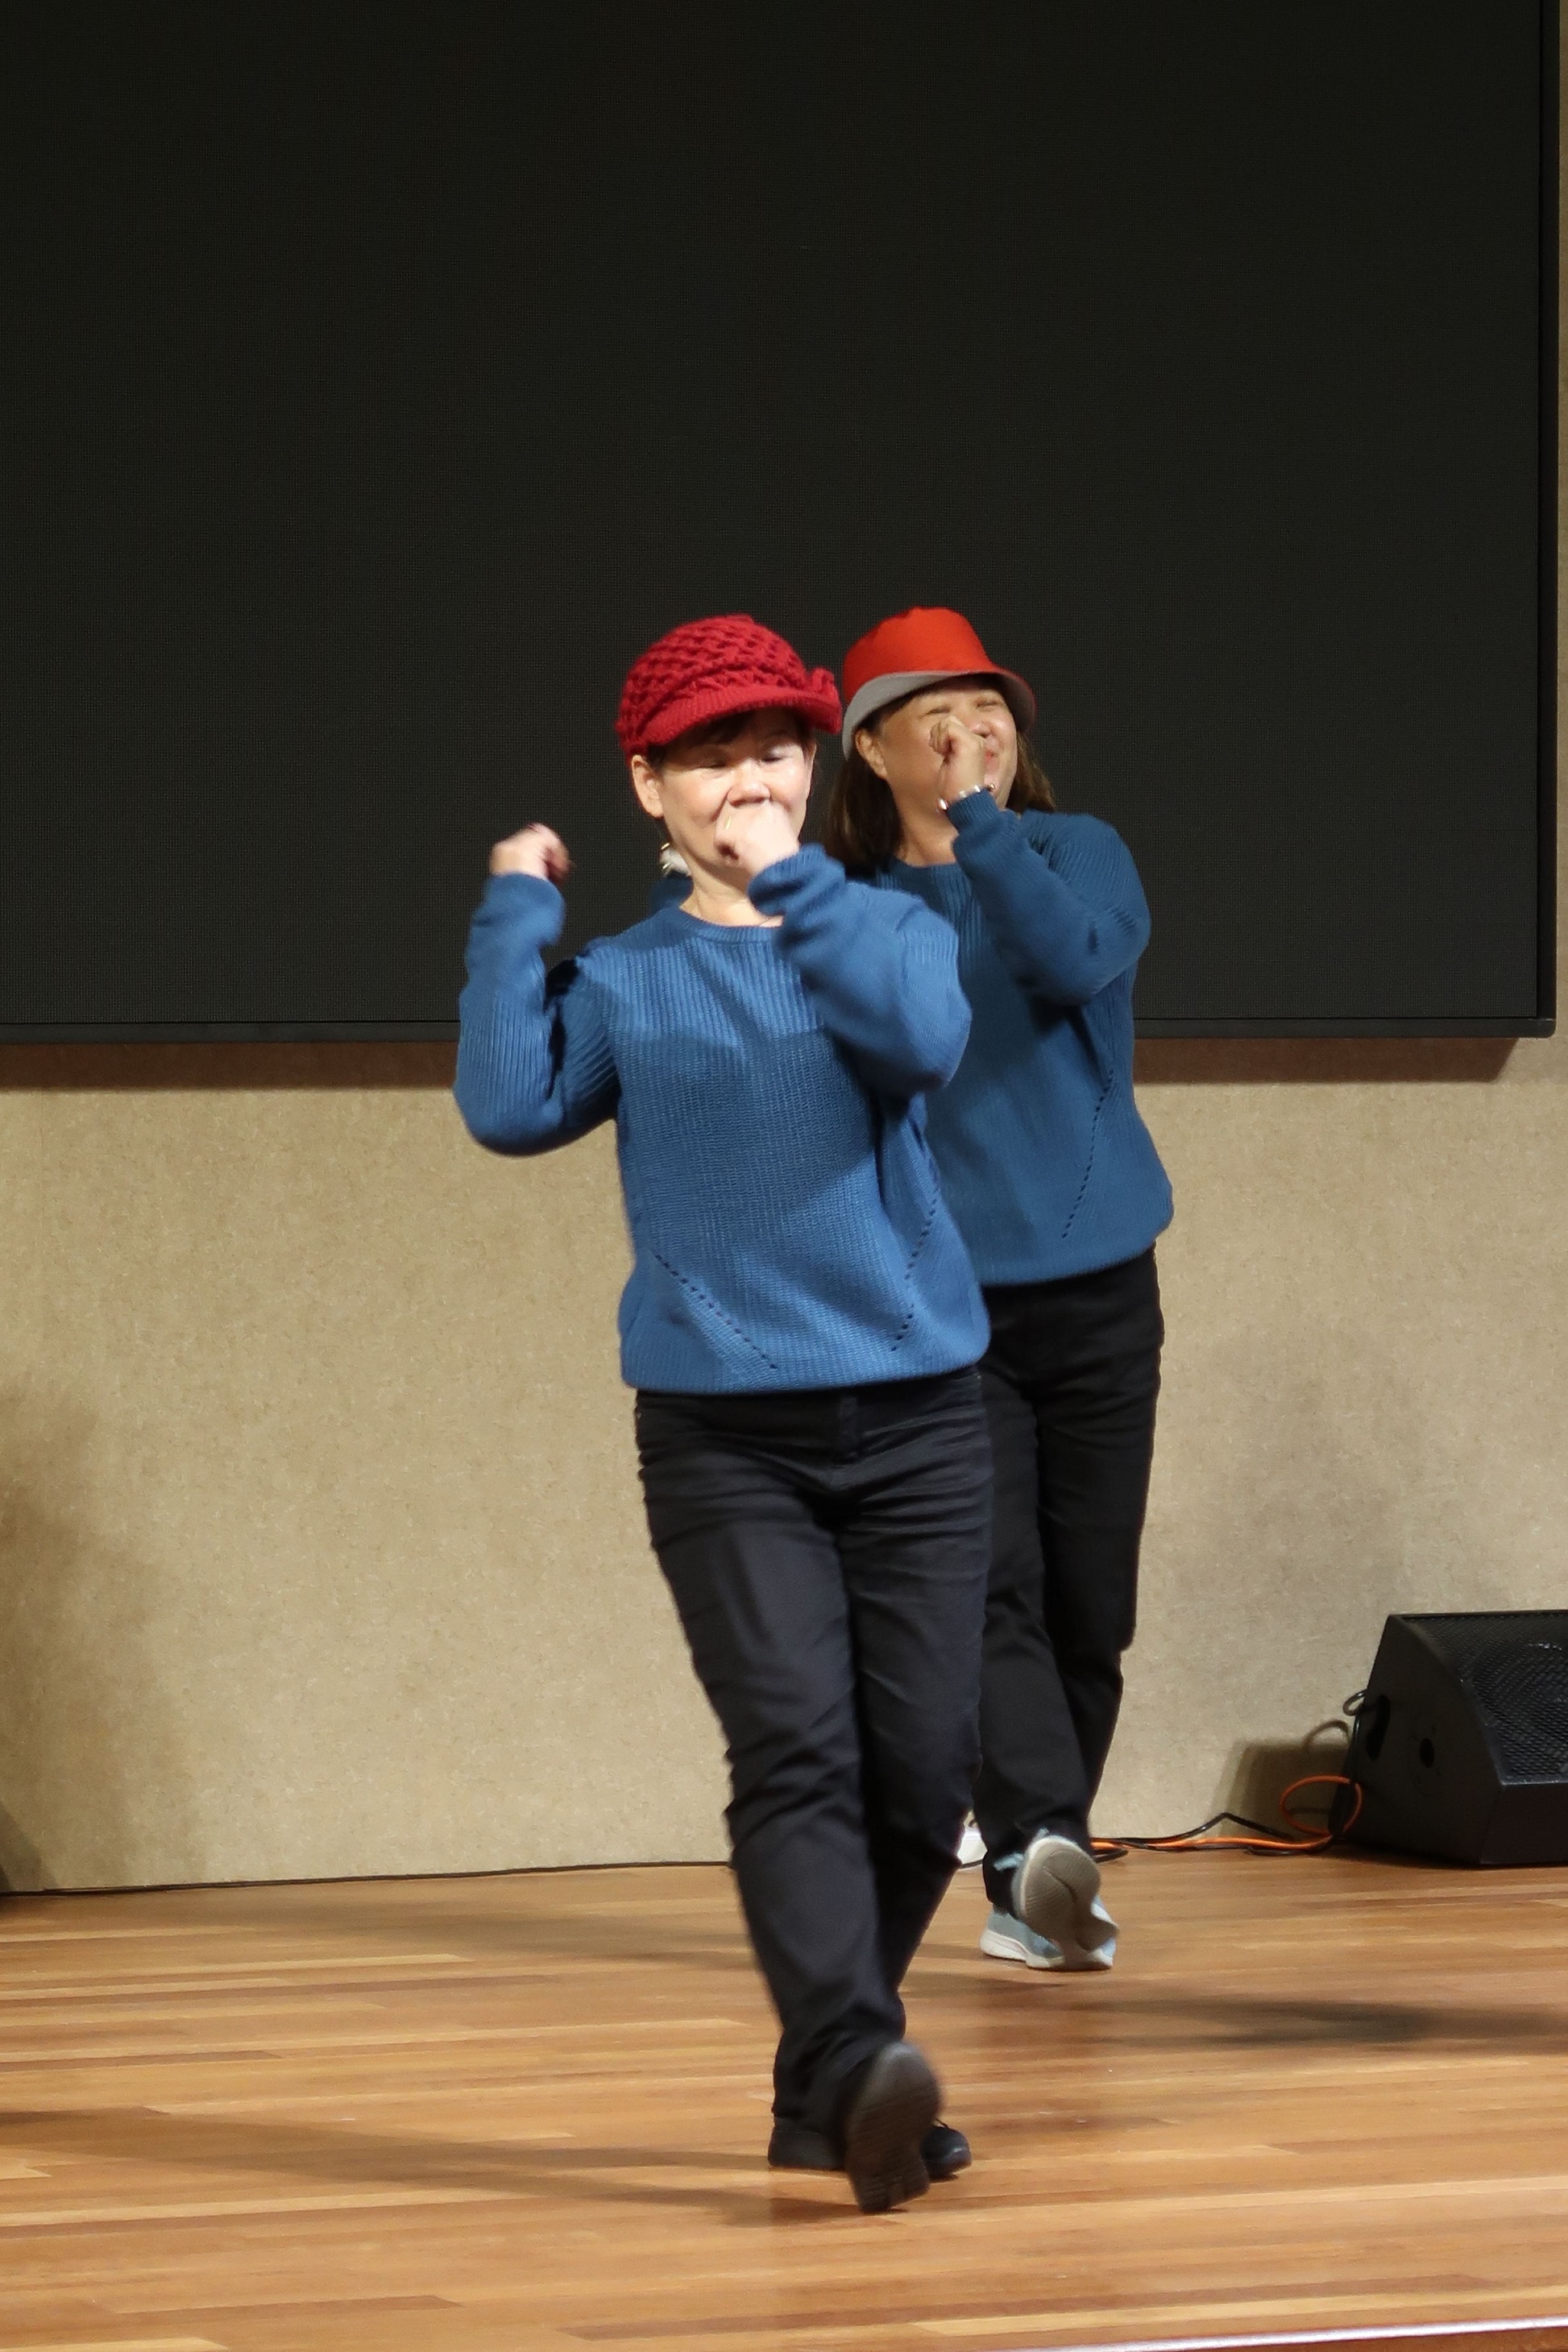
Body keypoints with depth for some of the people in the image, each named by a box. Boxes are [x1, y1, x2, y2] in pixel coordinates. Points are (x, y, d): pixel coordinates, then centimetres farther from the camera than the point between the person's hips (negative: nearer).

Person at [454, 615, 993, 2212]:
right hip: (722, 1434, -1)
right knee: (797, 1751, -18)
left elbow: (922, 1040, -14)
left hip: (913, 1416, 1)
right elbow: (511, 1109, -8)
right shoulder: (624, 983, 9)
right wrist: (516, 912, -4)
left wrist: (791, 881, -14)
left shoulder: (885, 930, 9)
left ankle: (828, 2095, 14)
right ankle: (855, 2068, -31)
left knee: (921, 1770, 0)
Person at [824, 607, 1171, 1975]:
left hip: (1097, 1293, 1)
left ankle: (1036, 1890, 17)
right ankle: (1040, 1851, -31)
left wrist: (978, 823, -22)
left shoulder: (1075, 853, 2)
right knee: (989, 1585, -18)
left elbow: (1080, 959, -20)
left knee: (1089, 1605, 4)